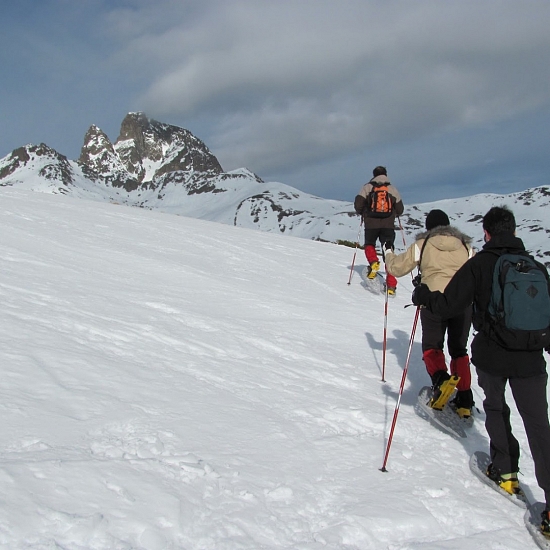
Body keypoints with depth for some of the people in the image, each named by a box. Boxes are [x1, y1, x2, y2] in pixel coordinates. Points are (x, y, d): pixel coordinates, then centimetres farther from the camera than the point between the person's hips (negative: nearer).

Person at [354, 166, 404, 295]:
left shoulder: (367, 187, 2)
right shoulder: (392, 189, 6)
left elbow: (358, 204, -4)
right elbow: (400, 209, 9)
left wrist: (362, 213, 17)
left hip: (371, 225, -1)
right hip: (388, 226, 1)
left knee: (369, 245, 25)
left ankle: (373, 262, -8)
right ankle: (391, 285, -3)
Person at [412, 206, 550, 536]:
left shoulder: (478, 264, -5)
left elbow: (450, 304, -8)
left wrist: (424, 296, 11)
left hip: (490, 355, -1)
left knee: (495, 408, 26)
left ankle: (506, 471, 29)